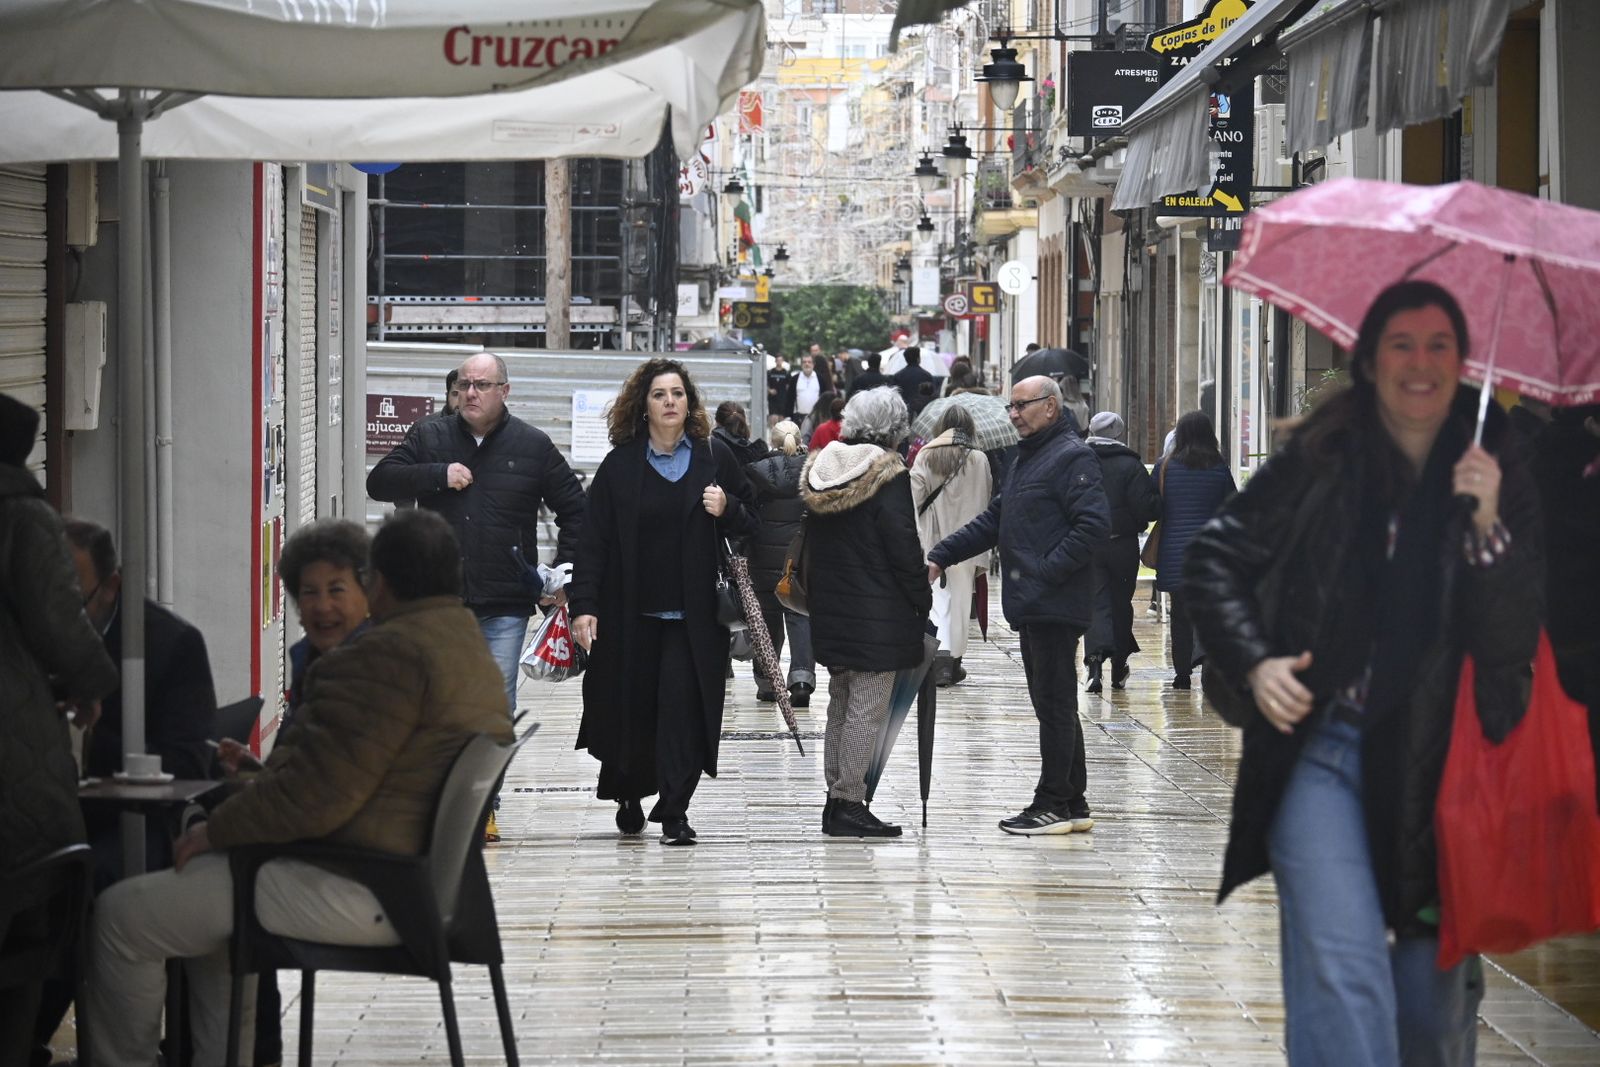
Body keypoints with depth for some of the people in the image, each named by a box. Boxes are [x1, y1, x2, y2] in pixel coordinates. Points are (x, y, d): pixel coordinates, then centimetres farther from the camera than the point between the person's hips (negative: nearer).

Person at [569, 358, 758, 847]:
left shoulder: (715, 458, 5)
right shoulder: (620, 465, 3)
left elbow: (750, 524, 14)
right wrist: (584, 604, -8)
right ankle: (629, 794, 30)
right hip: (631, 611, 0)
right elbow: (594, 540, 0)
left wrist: (726, 511, -9)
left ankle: (674, 810, -4)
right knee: (630, 706, 6)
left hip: (693, 613, 0)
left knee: (681, 705, -9)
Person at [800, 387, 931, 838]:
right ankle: (849, 804, -5)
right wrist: (922, 601, -5)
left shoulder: (821, 468, 8)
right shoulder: (888, 475, -14)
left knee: (840, 706, 16)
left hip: (830, 610, 8)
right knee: (867, 709, -4)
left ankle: (836, 796, 19)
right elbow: (904, 547, -15)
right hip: (877, 613, -7)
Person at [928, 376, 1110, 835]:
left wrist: (1049, 571, -21)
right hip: (1030, 605, 10)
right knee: (1052, 704, 12)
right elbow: (992, 522, 25)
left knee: (1055, 703, -6)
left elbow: (1093, 524, -20)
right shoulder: (1024, 460, 22)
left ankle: (1053, 804, -3)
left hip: (1055, 605, -10)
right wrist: (941, 556, 16)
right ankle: (1073, 803, 17)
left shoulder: (1072, 458, -10)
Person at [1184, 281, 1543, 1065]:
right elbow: (1214, 559, 9)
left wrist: (1487, 526, -18)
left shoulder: (1496, 474, 2)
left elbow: (1512, 642, -5)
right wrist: (1254, 662, -6)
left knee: (1434, 1004, 9)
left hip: (1435, 764, 2)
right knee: (1342, 974, -18)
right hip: (1319, 749, -2)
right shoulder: (1320, 462, -1)